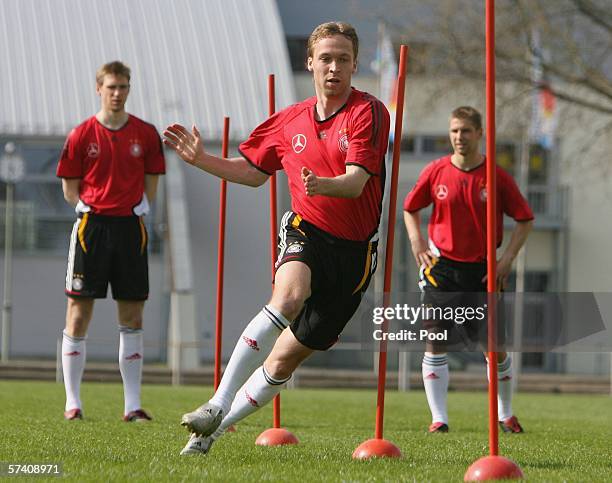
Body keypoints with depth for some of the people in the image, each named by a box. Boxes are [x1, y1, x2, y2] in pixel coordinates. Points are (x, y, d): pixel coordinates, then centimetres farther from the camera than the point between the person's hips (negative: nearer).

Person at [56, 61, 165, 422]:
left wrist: (136, 209, 2)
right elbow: (70, 189, 6)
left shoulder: (146, 134, 5)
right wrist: (93, 208, -4)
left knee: (132, 317, 3)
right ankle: (73, 402, 5)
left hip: (130, 228, 2)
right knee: (79, 313, -2)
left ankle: (133, 405, 7)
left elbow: (151, 185, 12)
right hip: (91, 226, -2)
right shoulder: (82, 135, 1)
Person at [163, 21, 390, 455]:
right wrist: (201, 159, 10)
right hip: (306, 231, 1)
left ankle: (214, 429, 15)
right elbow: (253, 171, 24)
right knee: (289, 297, -34)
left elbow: (356, 182, -20)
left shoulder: (369, 112, -7)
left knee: (286, 358, 1)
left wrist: (324, 185, -41)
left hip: (353, 252, -1)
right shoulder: (290, 120, 9)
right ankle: (217, 406, -36)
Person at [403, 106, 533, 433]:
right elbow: (410, 208, 14)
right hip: (441, 266, 1)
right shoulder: (436, 171, -1)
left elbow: (525, 219, 3)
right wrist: (418, 244, 0)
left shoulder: (497, 177, -5)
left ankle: (506, 415, 21)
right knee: (435, 342, -6)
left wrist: (507, 259, -6)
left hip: (482, 269, -1)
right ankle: (438, 418, -1)